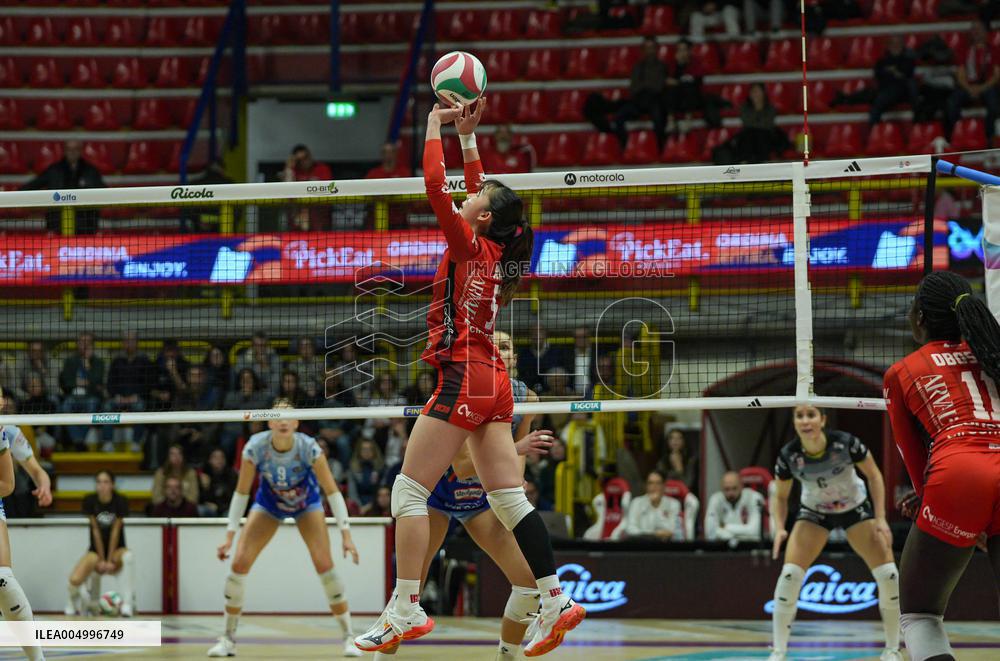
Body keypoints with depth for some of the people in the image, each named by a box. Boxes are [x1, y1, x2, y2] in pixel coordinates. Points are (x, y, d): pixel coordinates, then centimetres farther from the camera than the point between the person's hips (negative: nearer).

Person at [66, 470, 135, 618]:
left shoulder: (120, 501, -11)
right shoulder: (90, 501, -9)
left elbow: (115, 531, -12)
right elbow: (96, 531, -9)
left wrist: (110, 560, -14)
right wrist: (101, 560, -9)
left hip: (115, 550, -1)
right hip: (96, 550, 1)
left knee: (128, 556, -38)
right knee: (74, 581, -24)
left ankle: (127, 604, -29)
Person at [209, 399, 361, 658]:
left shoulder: (308, 447, -31)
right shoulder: (255, 447, -28)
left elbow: (332, 491, -25)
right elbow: (242, 492, -17)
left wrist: (346, 534, -31)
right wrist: (230, 536, -19)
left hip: (306, 503, -1)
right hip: (268, 504, 1)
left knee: (324, 563, -20)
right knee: (239, 562, -13)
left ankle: (348, 638, -8)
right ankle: (228, 639, 1)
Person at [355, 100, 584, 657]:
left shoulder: (470, 244, -9)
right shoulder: (495, 247, 11)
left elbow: (436, 184, -15)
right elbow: (479, 188, 27)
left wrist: (436, 125, -3)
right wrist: (467, 133, 25)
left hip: (463, 377, -9)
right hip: (493, 382, 9)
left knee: (409, 490, -6)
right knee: (508, 498, 7)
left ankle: (406, 611, -9)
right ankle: (557, 601, 2)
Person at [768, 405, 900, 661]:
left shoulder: (846, 443, -29)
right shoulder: (788, 456, -24)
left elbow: (874, 475, -12)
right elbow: (781, 497, -6)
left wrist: (880, 519, -17)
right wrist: (779, 528, -23)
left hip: (855, 508, 0)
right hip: (814, 512, 0)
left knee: (888, 574, -11)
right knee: (789, 574, -19)